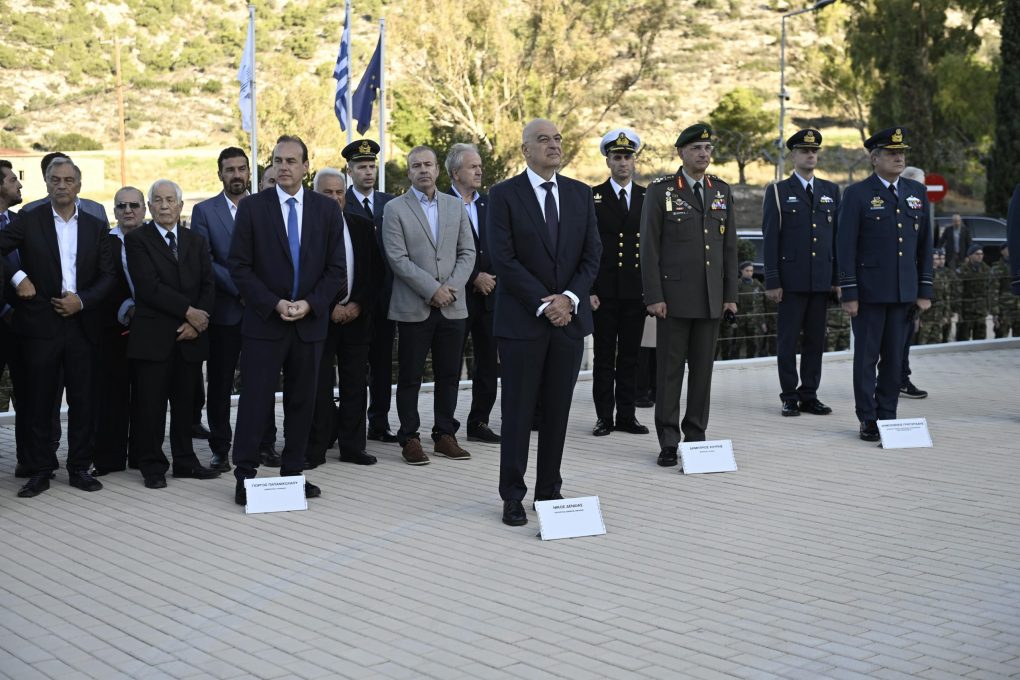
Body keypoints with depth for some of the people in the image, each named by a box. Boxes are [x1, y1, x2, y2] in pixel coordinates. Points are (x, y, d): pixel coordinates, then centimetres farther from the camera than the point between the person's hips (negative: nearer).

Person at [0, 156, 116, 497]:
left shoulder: (96, 227, 9)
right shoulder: (29, 221, 3)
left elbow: (108, 275, 5)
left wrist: (82, 300, -9)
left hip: (82, 324, 2)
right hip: (41, 325, -2)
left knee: (83, 401, 4)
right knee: (40, 401, 3)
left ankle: (79, 468, 15)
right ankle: (40, 471, 11)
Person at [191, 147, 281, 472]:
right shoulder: (204, 211, 2)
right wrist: (238, 289, -14)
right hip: (224, 310, -1)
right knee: (220, 382, 4)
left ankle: (265, 444, 16)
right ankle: (220, 449, 13)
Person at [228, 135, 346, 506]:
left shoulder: (327, 209, 5)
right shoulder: (252, 207, -1)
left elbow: (336, 269, 4)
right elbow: (239, 267, -4)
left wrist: (309, 303, -10)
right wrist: (274, 304, -13)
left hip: (310, 322, 3)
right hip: (263, 321, -2)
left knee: (302, 402, 8)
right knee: (255, 401, -2)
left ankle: (293, 472, 18)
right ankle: (245, 475, 6)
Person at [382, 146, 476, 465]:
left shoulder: (455, 206, 11)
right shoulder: (395, 209, -1)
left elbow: (467, 252, 8)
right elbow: (398, 259, -9)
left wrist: (452, 287, -8)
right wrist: (432, 290, -14)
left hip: (452, 305, 4)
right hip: (414, 307, -3)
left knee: (449, 375, 8)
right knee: (410, 376, 2)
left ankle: (445, 435, 17)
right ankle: (409, 438, 10)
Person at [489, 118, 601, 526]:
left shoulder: (580, 194, 9)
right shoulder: (505, 195, -4)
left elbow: (592, 255, 6)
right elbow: (503, 259, -10)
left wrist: (569, 298, -9)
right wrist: (543, 305, -14)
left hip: (569, 315, 4)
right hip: (522, 319, -4)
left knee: (558, 411, 9)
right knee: (518, 412, 1)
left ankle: (549, 489, 19)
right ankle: (513, 496, 9)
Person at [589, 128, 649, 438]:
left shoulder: (647, 198, 9)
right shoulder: (593, 197, 1)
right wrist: (588, 290, -8)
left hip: (636, 291, 2)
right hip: (604, 291, -2)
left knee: (630, 356, 7)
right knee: (603, 356, 3)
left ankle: (627, 415, 14)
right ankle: (604, 417, 9)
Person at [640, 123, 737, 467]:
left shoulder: (722, 191, 10)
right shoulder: (661, 191, -3)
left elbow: (729, 246, 11)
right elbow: (649, 247, -5)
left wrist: (730, 294, 6)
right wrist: (654, 296, -11)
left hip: (711, 298, 4)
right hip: (674, 296, -4)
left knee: (703, 369, 8)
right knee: (670, 370, 1)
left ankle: (696, 436, 17)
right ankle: (668, 441, 8)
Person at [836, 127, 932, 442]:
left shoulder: (918, 192, 10)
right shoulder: (857, 194, -3)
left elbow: (924, 244, 12)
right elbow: (846, 247, -6)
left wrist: (925, 290, 7)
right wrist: (849, 294, -11)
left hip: (904, 291, 4)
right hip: (869, 291, -4)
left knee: (894, 357, 8)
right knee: (866, 356, 2)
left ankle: (887, 416, 17)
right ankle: (868, 420, 9)